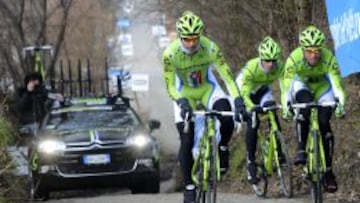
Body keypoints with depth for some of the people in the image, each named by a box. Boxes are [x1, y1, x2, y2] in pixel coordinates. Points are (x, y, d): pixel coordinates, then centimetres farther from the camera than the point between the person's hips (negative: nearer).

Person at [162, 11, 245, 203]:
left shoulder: (210, 48, -29)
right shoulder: (170, 54, -28)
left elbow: (227, 76, -27)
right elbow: (170, 86, -21)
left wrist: (238, 100, -39)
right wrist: (181, 101, -40)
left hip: (208, 88, 0)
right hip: (185, 93, 0)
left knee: (227, 119, -28)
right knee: (187, 141, -9)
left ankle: (222, 148, 4)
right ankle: (189, 187, 5)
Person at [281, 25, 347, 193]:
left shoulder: (329, 58, -34)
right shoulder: (294, 59, -35)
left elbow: (337, 85, -38)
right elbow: (286, 87, -38)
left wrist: (341, 105, -55)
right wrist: (286, 108, -53)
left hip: (322, 86, 0)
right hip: (301, 84, 0)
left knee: (324, 124, -14)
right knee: (305, 104, -34)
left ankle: (328, 171, -2)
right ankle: (301, 150, -26)